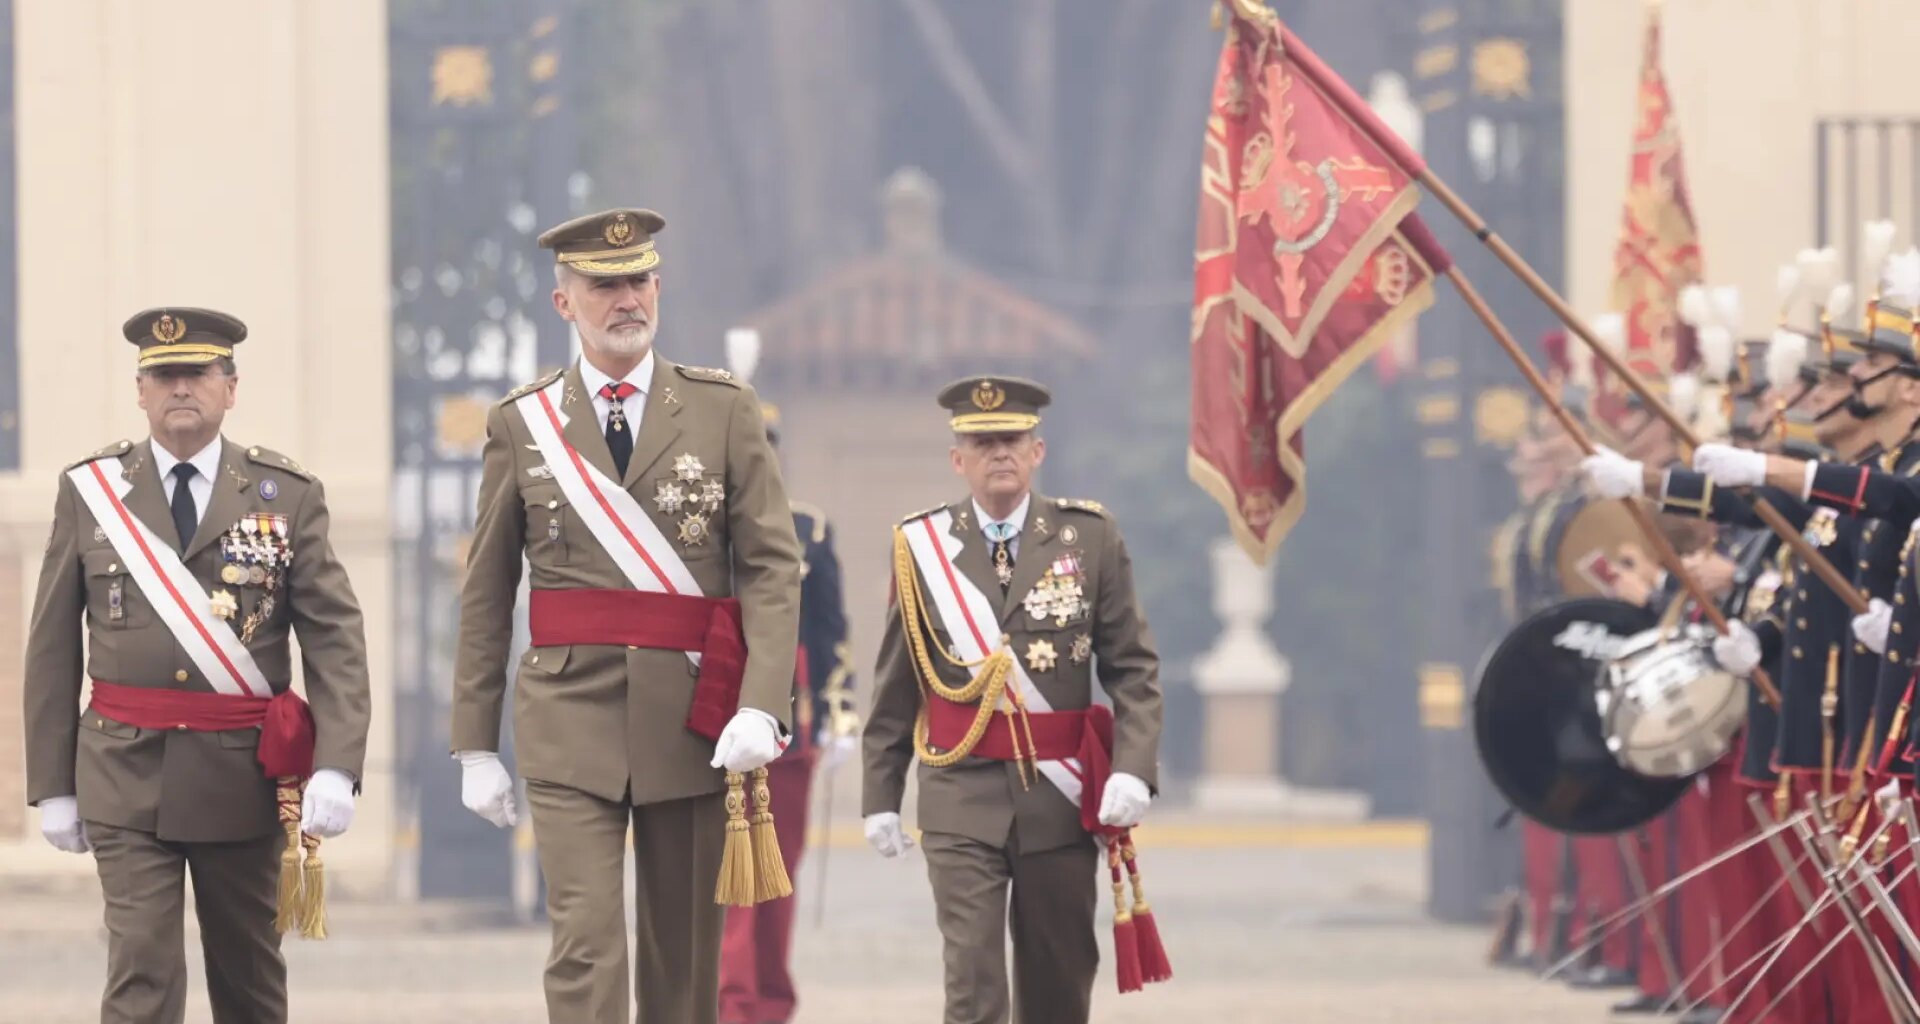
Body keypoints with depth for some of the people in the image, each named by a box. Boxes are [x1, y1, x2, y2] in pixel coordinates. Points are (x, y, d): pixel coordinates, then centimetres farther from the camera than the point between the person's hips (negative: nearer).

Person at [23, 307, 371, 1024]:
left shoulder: (288, 496, 2)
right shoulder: (90, 491, 3)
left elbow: (336, 641, -4)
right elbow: (52, 649, 5)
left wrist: (336, 769, -16)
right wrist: (52, 784, 2)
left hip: (244, 776, 1)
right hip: (126, 776, -1)